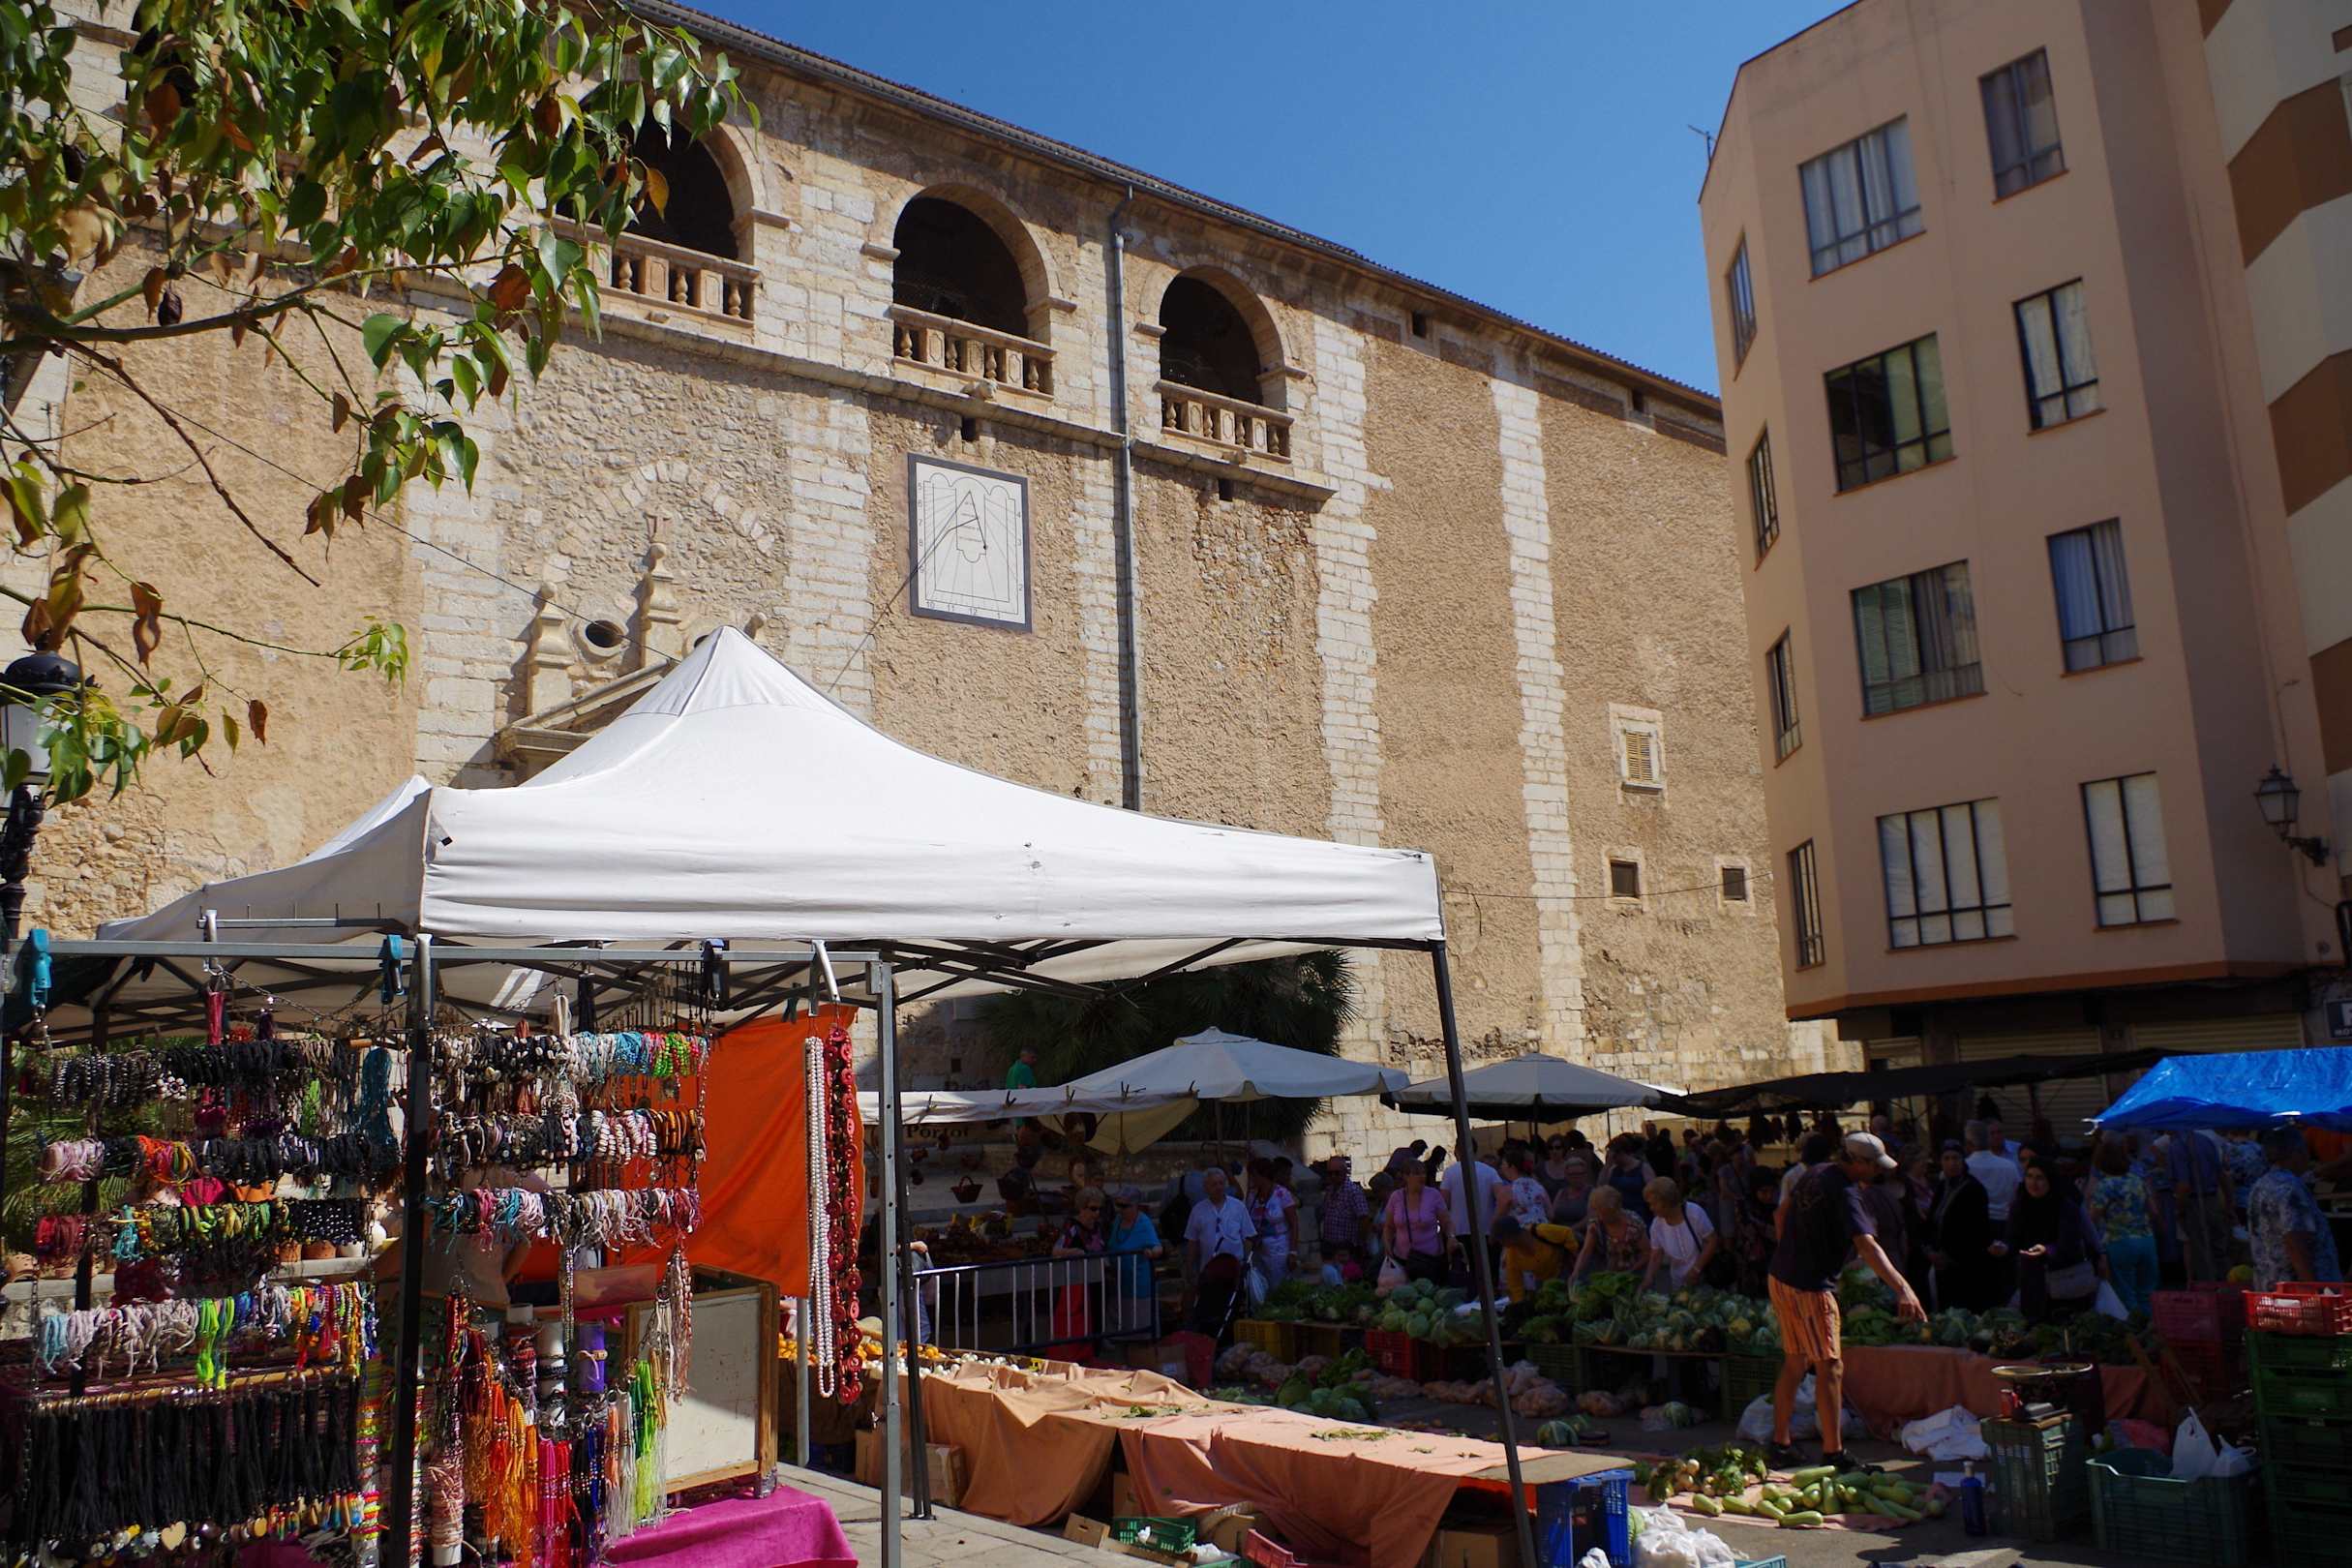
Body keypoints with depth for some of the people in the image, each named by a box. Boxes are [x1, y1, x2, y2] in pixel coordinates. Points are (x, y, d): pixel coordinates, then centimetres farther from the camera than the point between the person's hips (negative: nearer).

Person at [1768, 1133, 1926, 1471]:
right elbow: (1866, 1245, -32)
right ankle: (1833, 1454, -1)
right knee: (1829, 1368, -3)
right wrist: (1902, 1288, -39)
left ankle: (1780, 1446, 21)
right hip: (1810, 1288, -9)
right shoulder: (1844, 1193, -19)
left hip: (1781, 1277, 9)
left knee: (1794, 1364, 16)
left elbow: (1783, 1210, 21)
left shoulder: (1817, 1174, 8)